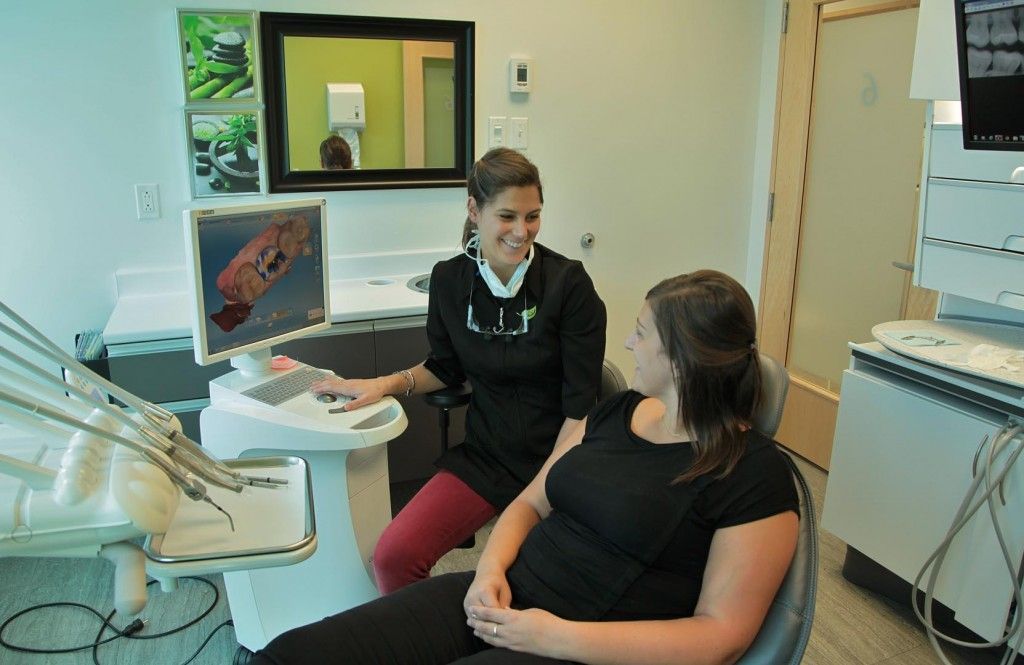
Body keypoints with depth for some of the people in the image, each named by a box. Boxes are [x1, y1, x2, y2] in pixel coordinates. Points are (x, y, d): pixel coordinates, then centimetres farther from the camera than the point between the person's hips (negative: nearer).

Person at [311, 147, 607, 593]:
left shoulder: (569, 284, -9)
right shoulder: (449, 279, 1)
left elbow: (581, 405, -9)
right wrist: (388, 384, -2)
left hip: (557, 460, -3)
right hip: (484, 456, 3)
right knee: (393, 557, -16)